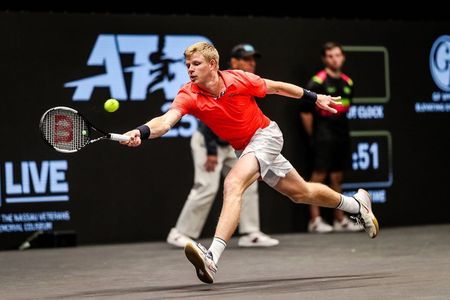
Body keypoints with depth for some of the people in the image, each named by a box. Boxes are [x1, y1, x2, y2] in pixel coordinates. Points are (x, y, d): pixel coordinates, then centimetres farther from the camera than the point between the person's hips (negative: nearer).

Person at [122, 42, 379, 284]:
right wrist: (142, 133, -56)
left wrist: (315, 98, 6)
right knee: (301, 193, 21)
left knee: (233, 184, -30)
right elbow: (167, 120, -36)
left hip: (266, 135, -5)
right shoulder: (189, 95, -18)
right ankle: (355, 203, 48)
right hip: (244, 149, 5)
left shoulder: (239, 79, -21)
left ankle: (212, 258, -41)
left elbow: (276, 87, -4)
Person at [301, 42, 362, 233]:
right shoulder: (317, 82, -9)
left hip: (341, 134, 7)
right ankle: (315, 220, -6)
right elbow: (306, 111, -9)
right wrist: (313, 135, -5)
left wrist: (342, 128, 15)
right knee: (319, 175, -8)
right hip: (324, 136, -7)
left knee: (337, 177, 12)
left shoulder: (347, 83, 12)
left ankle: (340, 220, 17)